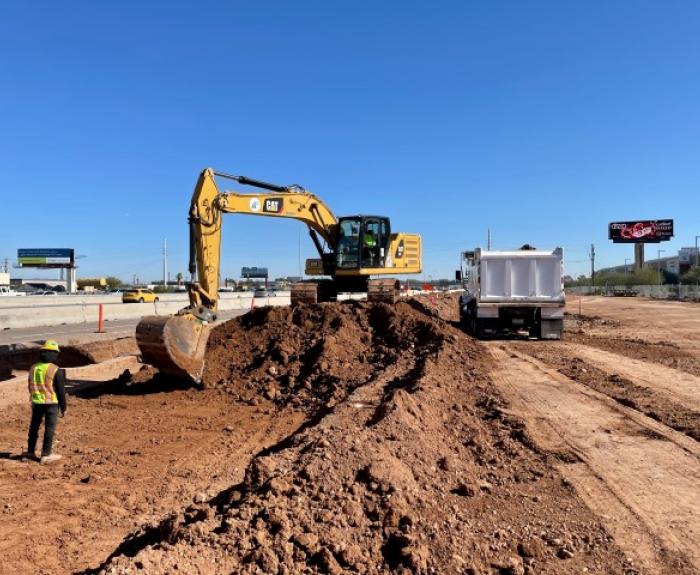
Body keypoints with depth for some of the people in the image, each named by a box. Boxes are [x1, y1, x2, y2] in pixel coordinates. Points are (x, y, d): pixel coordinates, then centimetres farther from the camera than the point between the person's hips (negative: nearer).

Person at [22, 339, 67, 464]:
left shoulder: (33, 368, 3)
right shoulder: (56, 370, -15)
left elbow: (31, 387, 13)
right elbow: (61, 391, -11)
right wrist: (63, 407, -1)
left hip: (36, 402, 5)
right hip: (51, 403, -5)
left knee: (34, 427, 18)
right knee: (49, 428, 3)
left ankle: (30, 452, 27)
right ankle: (46, 455, 7)